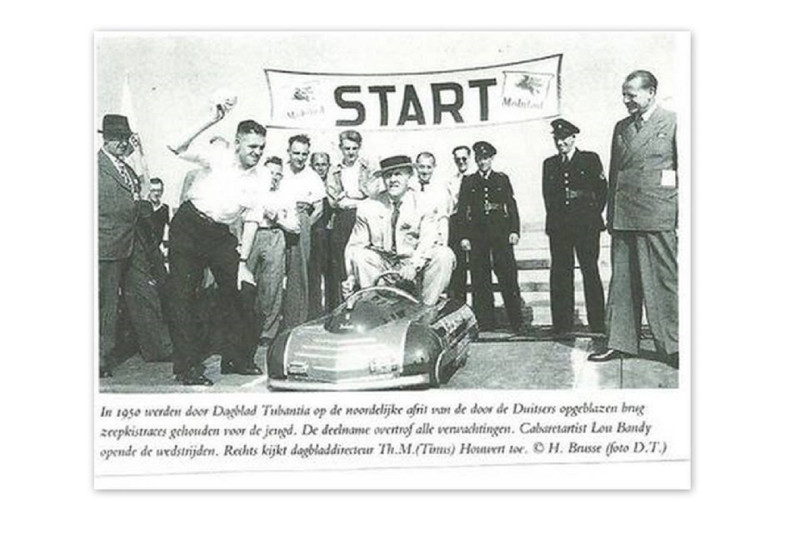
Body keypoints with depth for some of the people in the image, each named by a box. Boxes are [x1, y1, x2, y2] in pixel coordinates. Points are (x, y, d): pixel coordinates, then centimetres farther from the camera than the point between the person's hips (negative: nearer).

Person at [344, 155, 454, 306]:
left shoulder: (426, 206, -3)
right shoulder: (367, 208, 0)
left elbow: (428, 242, -16)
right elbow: (355, 245, 0)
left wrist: (414, 266, -34)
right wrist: (352, 276, -13)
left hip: (416, 264, -1)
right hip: (381, 264, 1)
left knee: (444, 255, -27)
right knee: (359, 254, -27)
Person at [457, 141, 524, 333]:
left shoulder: (502, 179, 13)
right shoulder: (468, 182, 13)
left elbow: (512, 206, 9)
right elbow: (462, 210, 8)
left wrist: (514, 231, -3)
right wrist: (464, 236, -2)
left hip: (501, 233, -1)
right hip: (477, 234, 1)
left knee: (508, 278, -5)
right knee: (480, 281, 0)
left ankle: (517, 323, 0)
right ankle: (485, 324, 5)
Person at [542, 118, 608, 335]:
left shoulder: (590, 159, 6)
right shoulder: (549, 164, 15)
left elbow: (602, 189, 5)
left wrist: (593, 214, 0)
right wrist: (555, 218, 9)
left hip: (586, 226, -3)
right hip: (558, 227, 3)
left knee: (590, 272, -2)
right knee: (560, 274, 0)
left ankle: (598, 324, 3)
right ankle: (562, 324, 4)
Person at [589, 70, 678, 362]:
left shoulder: (673, 123, -1)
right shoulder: (621, 128, 15)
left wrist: (682, 218, -8)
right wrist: (611, 215, 13)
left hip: (659, 217, -5)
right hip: (623, 217, 5)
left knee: (665, 280, 0)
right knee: (622, 281, 7)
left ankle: (673, 344, 9)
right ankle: (620, 342, 14)